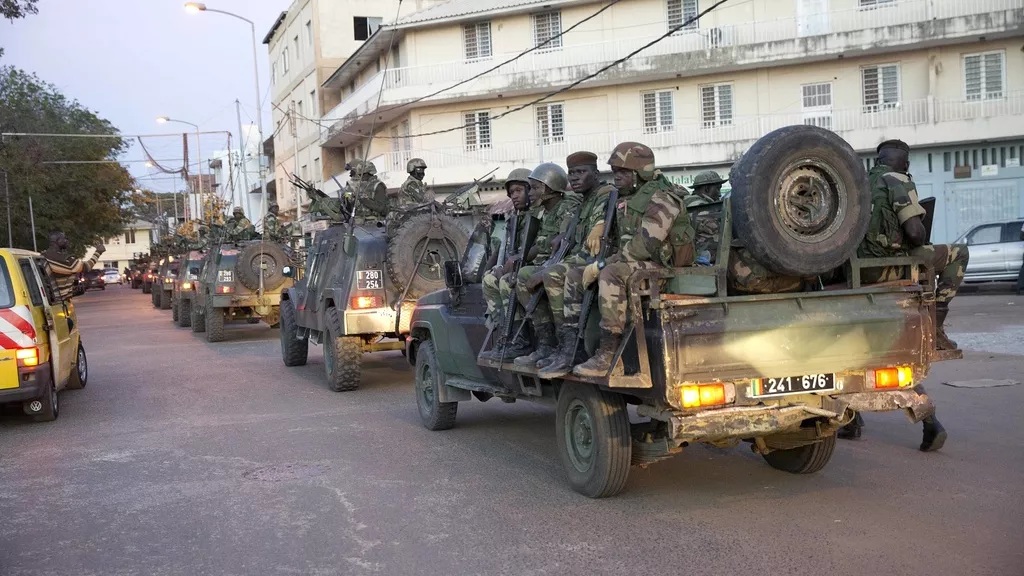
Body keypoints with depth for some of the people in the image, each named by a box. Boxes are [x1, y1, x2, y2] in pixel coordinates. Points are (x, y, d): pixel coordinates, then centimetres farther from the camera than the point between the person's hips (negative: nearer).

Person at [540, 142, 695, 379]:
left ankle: (608, 354, -34)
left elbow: (644, 246, -22)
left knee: (612, 274, -36)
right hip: (631, 264, 10)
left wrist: (604, 264, -17)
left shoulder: (660, 199, -13)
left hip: (660, 266, -10)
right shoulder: (624, 199, 15)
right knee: (575, 276, 1)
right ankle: (570, 349, -4)